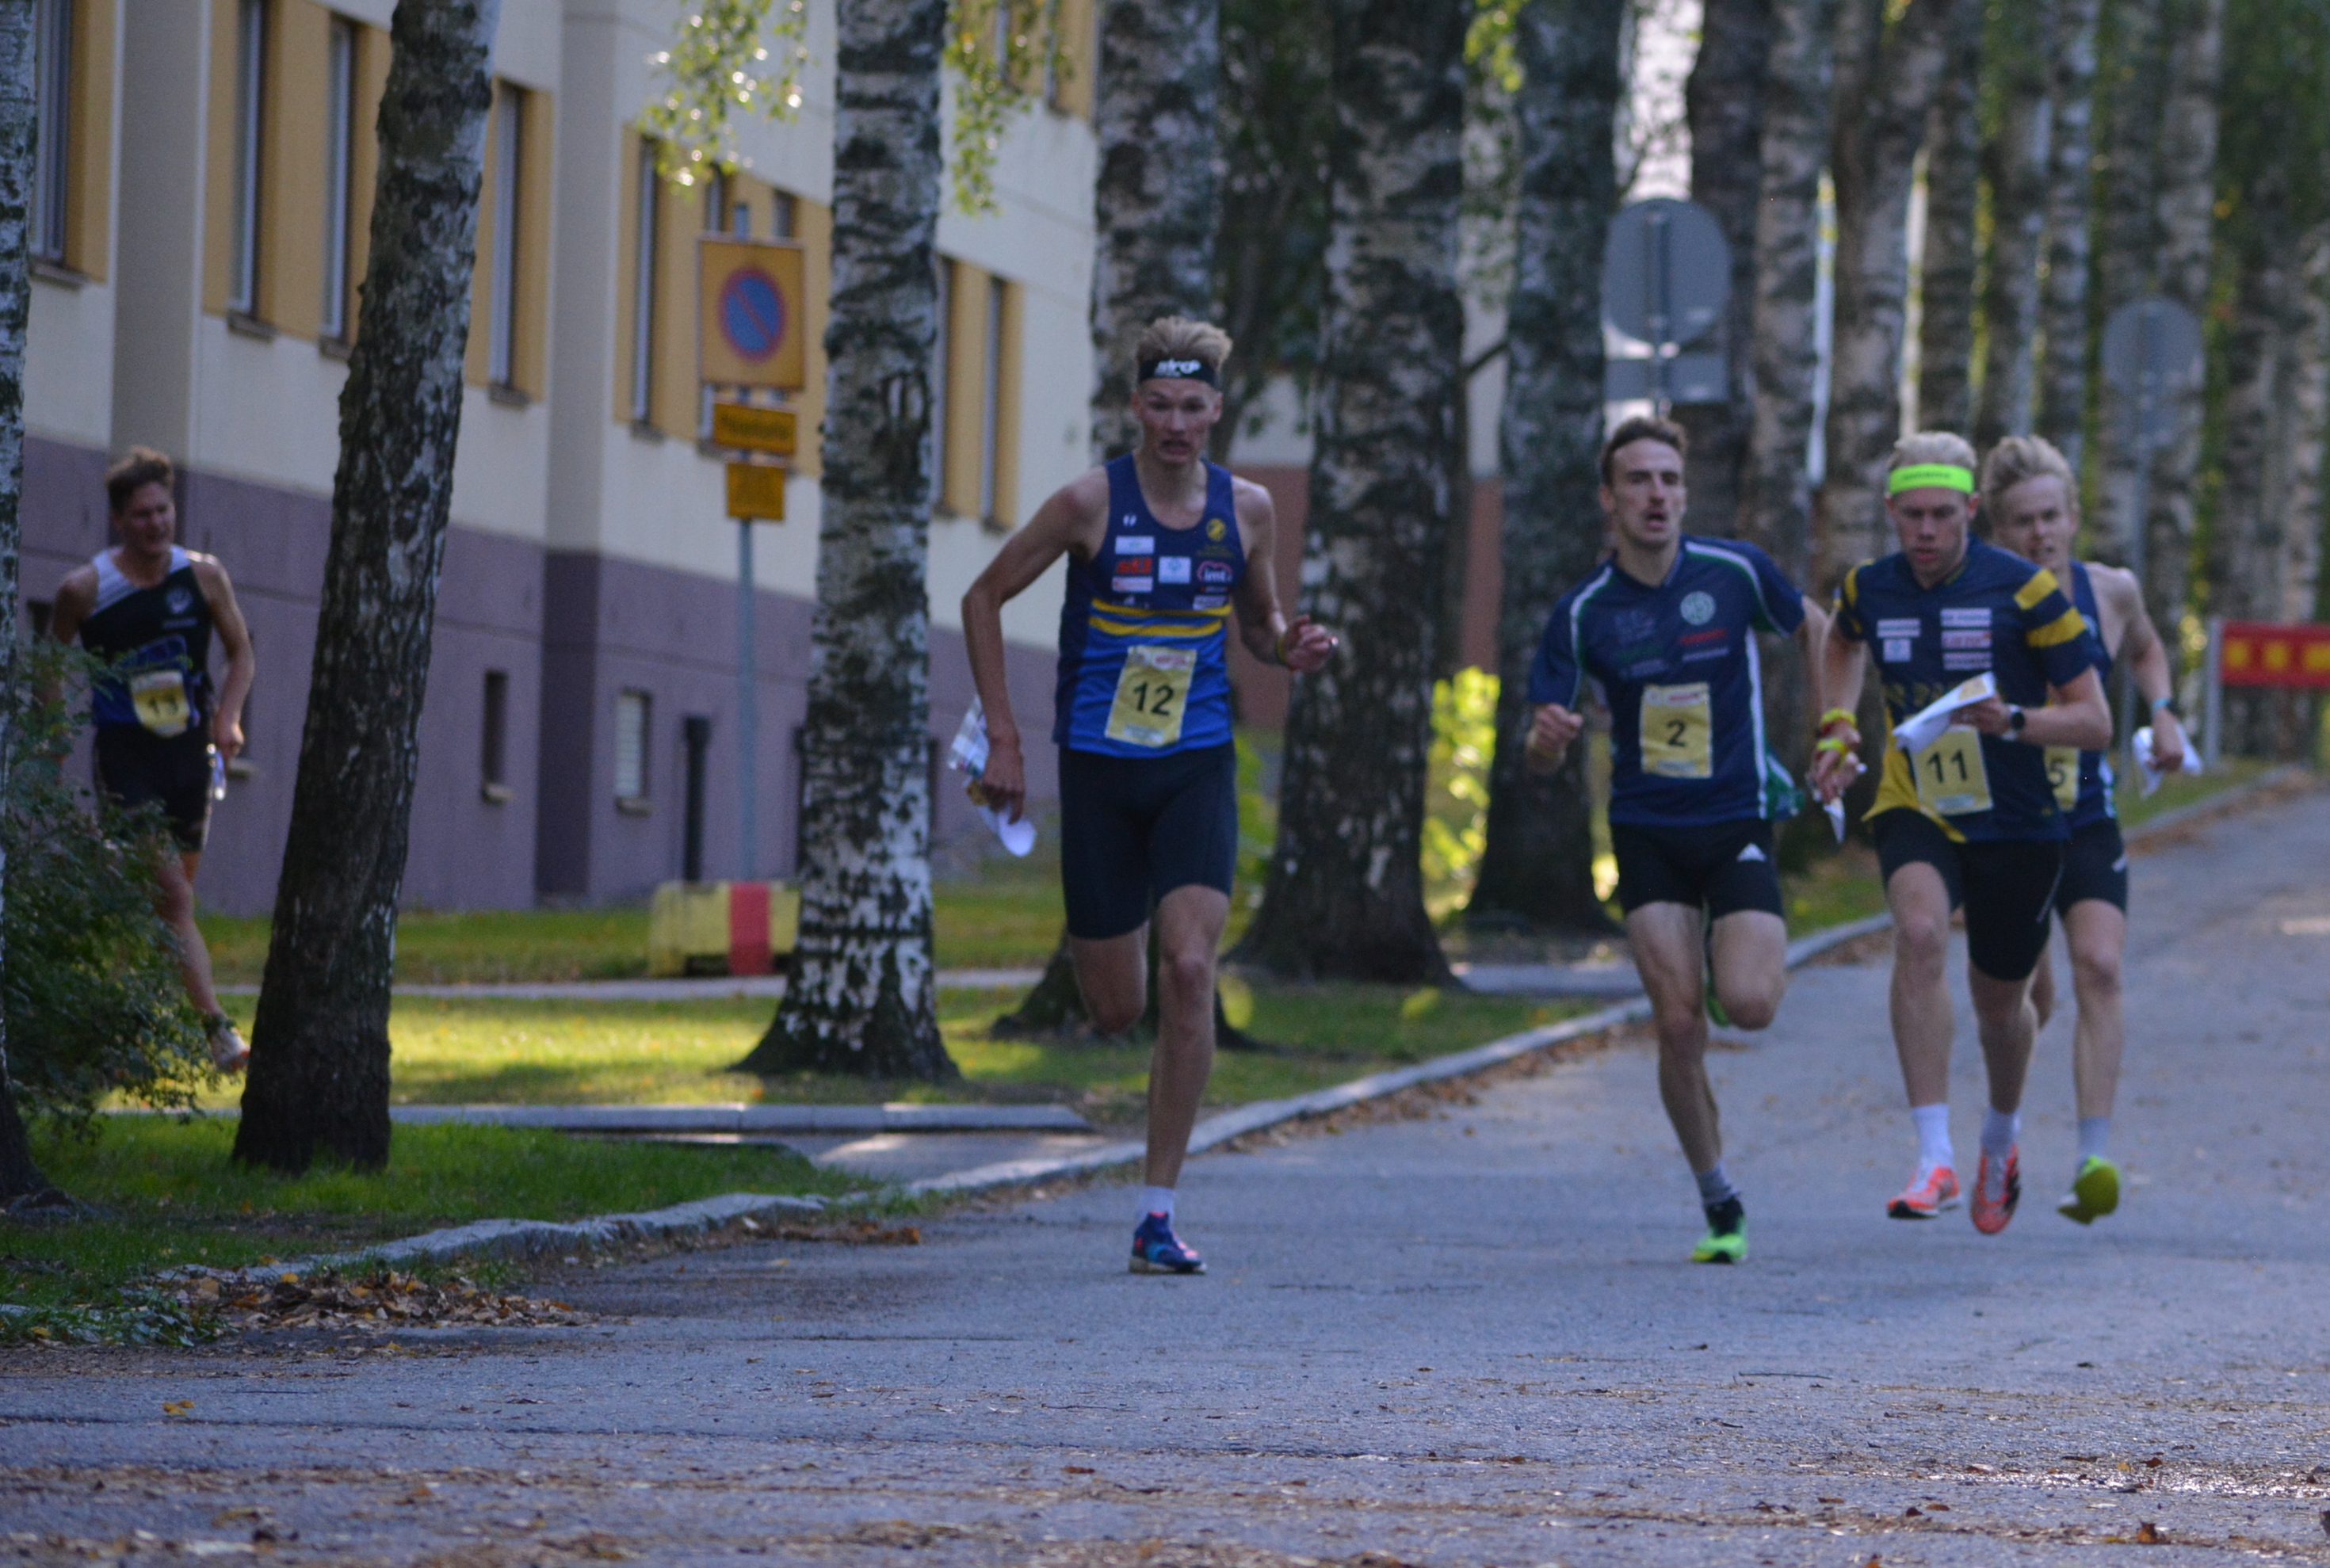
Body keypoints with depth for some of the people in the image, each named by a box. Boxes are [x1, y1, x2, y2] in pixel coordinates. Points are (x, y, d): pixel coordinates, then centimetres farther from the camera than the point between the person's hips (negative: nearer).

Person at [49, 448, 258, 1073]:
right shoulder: (85, 589, -5)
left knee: (172, 893, 9)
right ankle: (216, 1027, -19)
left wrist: (227, 717, -6)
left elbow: (242, 654, 11)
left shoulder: (203, 577, 2)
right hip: (125, 756, -4)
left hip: (189, 749, 4)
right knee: (173, 896, -14)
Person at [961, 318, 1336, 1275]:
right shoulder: (1092, 503, -8)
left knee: (1190, 969, -17)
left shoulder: (1247, 510, 1)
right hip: (1099, 766, -1)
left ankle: (1158, 1214, -12)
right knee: (1116, 1009, 1)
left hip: (1198, 766, 1)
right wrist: (1003, 738, -3)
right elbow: (984, 598, 2)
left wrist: (1290, 648, -6)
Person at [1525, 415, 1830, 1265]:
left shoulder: (1736, 572, -6)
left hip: (1738, 820, -1)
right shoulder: (1582, 613, -5)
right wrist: (1548, 736, -27)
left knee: (1748, 1004, -18)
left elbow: (1814, 628, 14)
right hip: (1647, 834, 1)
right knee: (1678, 1025, -8)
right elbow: (1544, 753, -3)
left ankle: (1758, 957, 22)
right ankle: (1719, 1202, 8)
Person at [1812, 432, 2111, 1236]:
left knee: (1999, 998, 14)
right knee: (1920, 930, -30)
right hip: (1914, 809, 1)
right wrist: (1838, 728, 10)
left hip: (2018, 825, -1)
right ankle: (1935, 1159, -33)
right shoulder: (1869, 589, -3)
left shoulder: (2025, 590, -14)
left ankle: (2001, 1139, 49)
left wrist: (2010, 721, -30)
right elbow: (1842, 640, 25)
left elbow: (2095, 723, -13)